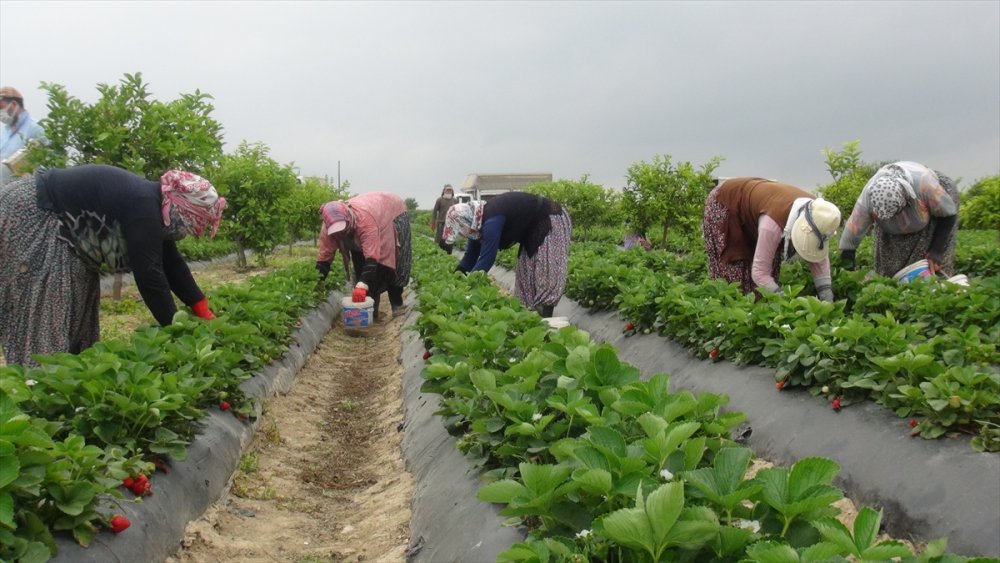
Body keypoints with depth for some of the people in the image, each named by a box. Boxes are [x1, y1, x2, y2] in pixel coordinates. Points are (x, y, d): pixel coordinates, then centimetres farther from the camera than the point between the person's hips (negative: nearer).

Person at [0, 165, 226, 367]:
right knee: (40, 318, -12)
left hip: (58, 226, 11)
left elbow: (172, 265, 8)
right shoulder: (143, 209, -28)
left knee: (76, 315, 10)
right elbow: (149, 275, -29)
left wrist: (204, 312, 7)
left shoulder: (152, 206, 4)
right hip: (27, 216, -11)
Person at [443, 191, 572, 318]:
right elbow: (471, 256, 5)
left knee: (546, 275, -14)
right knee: (527, 272, 9)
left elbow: (487, 258, -34)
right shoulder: (479, 222, -1)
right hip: (534, 229, 10)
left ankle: (543, 319, -14)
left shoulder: (491, 222, -32)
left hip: (552, 221, -10)